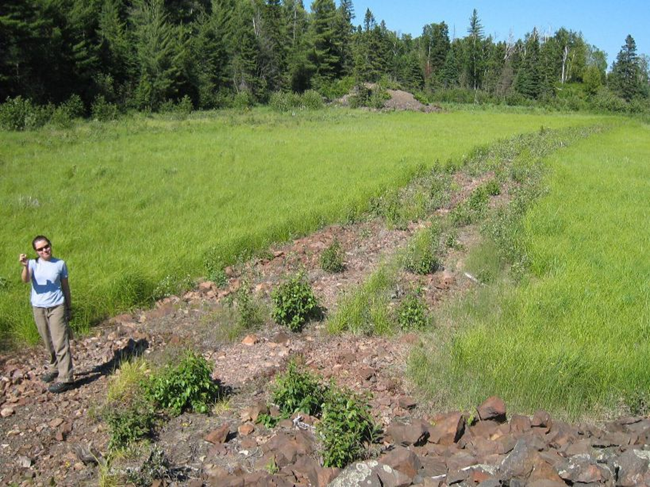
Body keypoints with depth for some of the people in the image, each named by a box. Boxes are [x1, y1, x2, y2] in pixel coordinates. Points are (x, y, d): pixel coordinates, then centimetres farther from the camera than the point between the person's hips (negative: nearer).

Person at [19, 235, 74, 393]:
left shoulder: (60, 264, -2)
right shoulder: (33, 263, -2)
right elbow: (25, 280, -21)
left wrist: (69, 308, 9)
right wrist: (25, 266, -41)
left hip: (56, 307, -2)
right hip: (38, 308, 2)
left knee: (60, 342, -6)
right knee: (48, 343, 14)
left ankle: (65, 378, -6)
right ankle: (55, 369, 31)